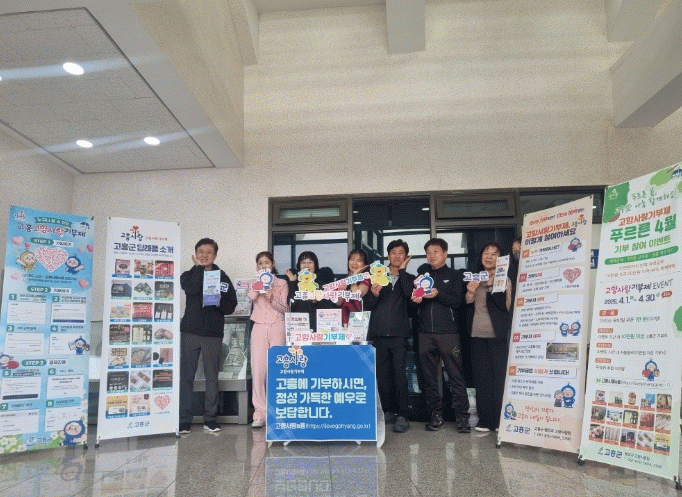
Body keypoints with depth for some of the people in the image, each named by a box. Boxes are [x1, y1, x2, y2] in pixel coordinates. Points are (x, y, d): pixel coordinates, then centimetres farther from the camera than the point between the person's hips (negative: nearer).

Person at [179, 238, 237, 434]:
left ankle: (210, 418, 15)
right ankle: (184, 419, 9)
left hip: (213, 333, 1)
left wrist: (220, 300, -15)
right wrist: (199, 267, -7)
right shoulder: (189, 275, 9)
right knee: (186, 375, 0)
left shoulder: (223, 278, 9)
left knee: (212, 376, 5)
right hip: (190, 331, 0)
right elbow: (191, 289, -16)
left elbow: (231, 307, 4)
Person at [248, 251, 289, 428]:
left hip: (277, 327, -1)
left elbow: (284, 308, 3)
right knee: (257, 370, -4)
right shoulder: (254, 283, 15)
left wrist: (272, 298, -13)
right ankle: (259, 413, 3)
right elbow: (251, 296, -8)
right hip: (259, 328, 1)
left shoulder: (282, 283, 12)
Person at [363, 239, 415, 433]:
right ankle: (388, 411, 19)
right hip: (379, 334, 2)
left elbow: (409, 294, -10)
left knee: (399, 373, -9)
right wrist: (374, 294, -12)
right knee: (382, 375, 5)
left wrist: (402, 270, -3)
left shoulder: (408, 278, 13)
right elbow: (367, 305, 9)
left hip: (398, 334, -2)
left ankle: (402, 416, -2)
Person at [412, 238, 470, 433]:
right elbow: (414, 306, 17)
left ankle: (462, 416, 4)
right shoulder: (422, 275, 18)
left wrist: (438, 294, -19)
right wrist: (416, 300, -5)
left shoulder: (454, 275, 8)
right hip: (425, 332, 3)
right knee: (429, 377, 5)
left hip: (448, 331, -3)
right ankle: (436, 415, 15)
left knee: (455, 375, -4)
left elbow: (457, 301, -4)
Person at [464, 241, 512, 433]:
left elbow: (506, 306, -10)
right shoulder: (474, 279, 14)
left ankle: (500, 420, 10)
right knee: (481, 377, 6)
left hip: (497, 335, -4)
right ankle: (485, 419, 15)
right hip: (477, 334, 4)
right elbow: (465, 308, 11)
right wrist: (469, 294, -7)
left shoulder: (503, 279, 3)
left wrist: (491, 287, -20)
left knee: (499, 376, -1)